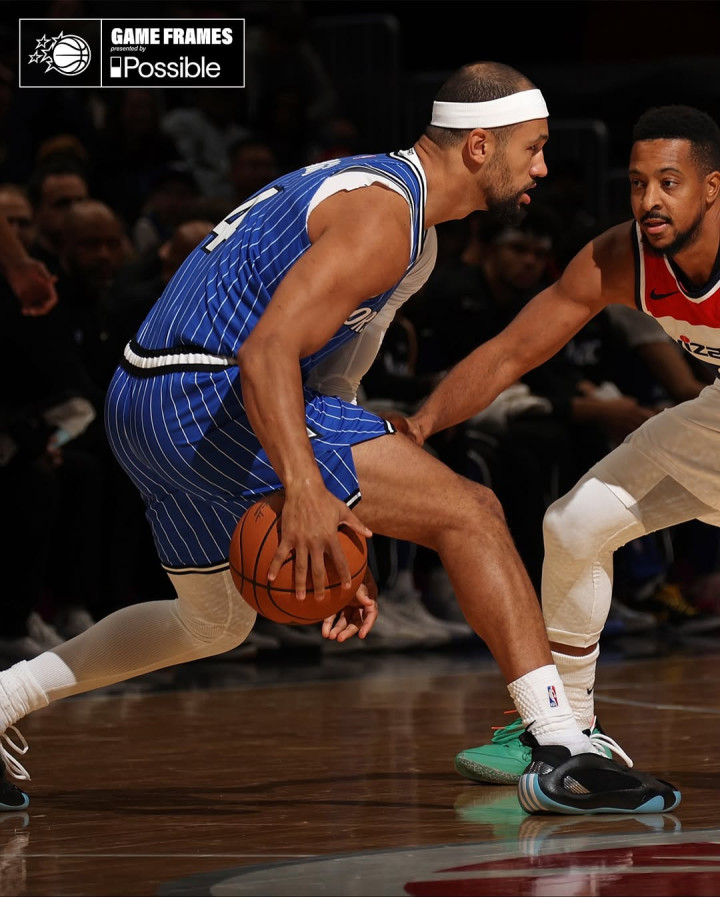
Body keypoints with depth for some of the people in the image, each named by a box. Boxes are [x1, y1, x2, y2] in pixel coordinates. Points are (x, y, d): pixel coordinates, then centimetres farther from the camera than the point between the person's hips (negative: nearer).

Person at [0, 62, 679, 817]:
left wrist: (343, 554, 23)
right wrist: (305, 490, -39)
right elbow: (267, 351, -26)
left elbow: (327, 379, 24)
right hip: (210, 394, -11)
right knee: (469, 512, -14)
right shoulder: (382, 217, -13)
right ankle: (562, 753, -20)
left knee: (215, 624, 30)